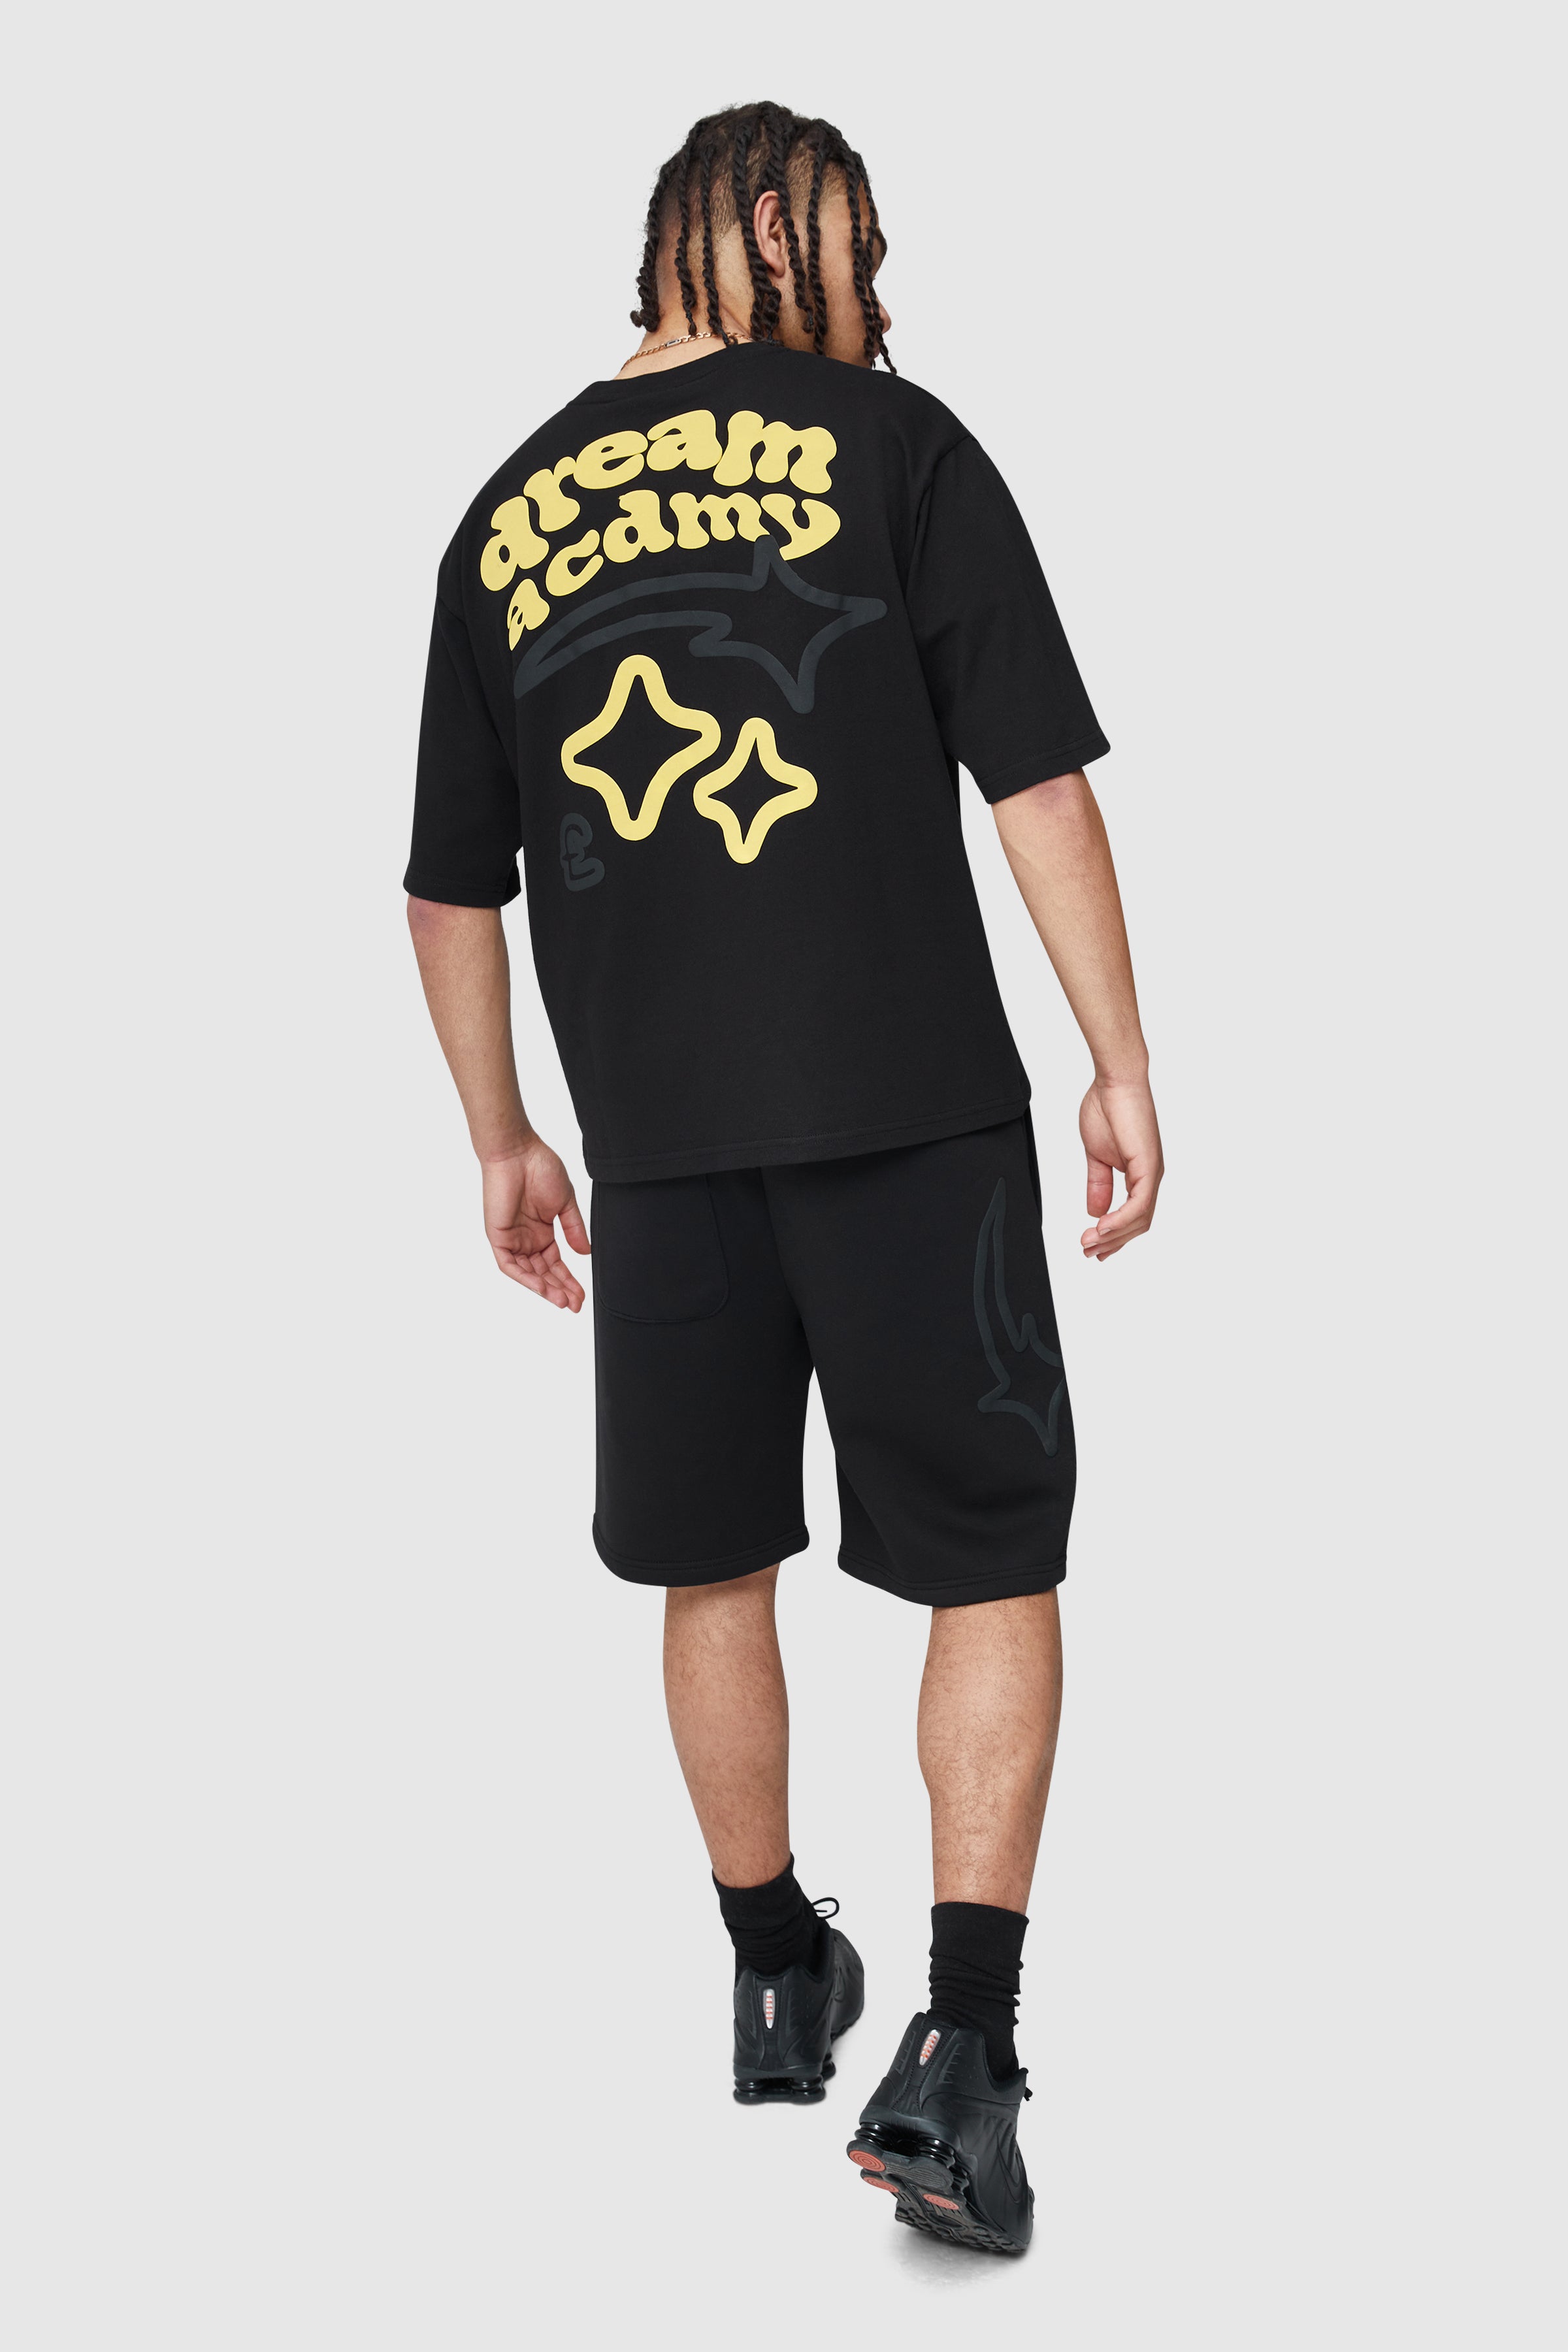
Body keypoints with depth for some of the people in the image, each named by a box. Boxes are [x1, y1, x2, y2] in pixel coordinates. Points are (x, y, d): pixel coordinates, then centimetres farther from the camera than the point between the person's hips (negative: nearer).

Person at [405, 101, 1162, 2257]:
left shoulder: (508, 515, 12)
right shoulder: (888, 440, 1)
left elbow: (452, 887, 14)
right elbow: (1039, 778, -5)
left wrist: (502, 1142, 23)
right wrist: (1120, 1061, 1)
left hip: (659, 1141, 4)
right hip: (915, 1109, -3)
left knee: (714, 1568, 18)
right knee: (993, 1560, 6)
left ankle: (776, 1985, 33)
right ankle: (960, 2054, -3)